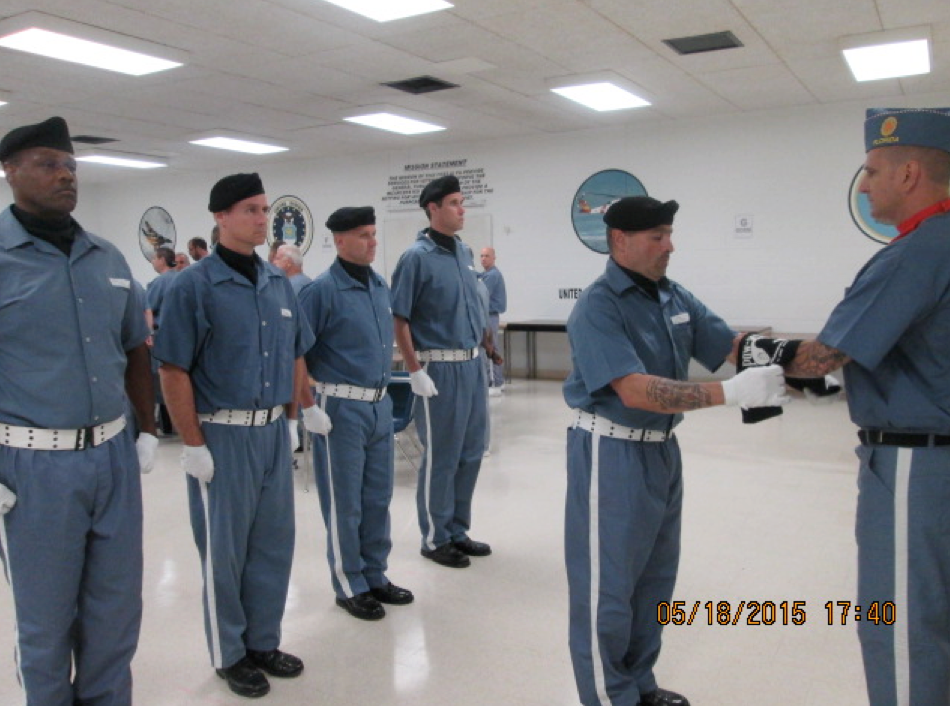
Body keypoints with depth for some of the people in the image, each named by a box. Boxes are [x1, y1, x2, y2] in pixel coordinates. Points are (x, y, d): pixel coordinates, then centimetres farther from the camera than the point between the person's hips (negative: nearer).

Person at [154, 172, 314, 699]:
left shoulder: (279, 283, 8)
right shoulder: (194, 285, -11)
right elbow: (173, 370, -13)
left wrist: (291, 418, 12)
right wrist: (193, 444, -14)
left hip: (273, 432, 6)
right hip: (222, 435, -6)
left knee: (273, 543, 15)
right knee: (224, 549, 9)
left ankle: (263, 642, 33)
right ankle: (230, 655, 27)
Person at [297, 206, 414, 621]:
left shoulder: (380, 286, 9)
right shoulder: (323, 290, -12)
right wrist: (310, 407, -14)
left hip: (380, 404, 7)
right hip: (342, 407, -7)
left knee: (378, 497, 15)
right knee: (345, 504, 6)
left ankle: (375, 575, 30)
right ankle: (350, 587, 21)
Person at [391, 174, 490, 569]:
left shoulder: (465, 252, 11)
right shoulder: (417, 257, -10)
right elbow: (398, 320, -13)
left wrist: (478, 352, 15)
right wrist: (416, 372, -17)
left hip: (471, 364, 7)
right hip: (440, 366, -7)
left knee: (471, 452, 14)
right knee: (441, 456, 3)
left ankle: (457, 531, 29)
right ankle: (435, 539, 18)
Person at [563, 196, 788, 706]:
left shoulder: (675, 297, 4)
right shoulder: (598, 307, -19)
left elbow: (731, 345, 4)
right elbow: (636, 392, -29)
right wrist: (730, 393, -35)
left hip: (662, 450, 8)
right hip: (612, 454, -8)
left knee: (654, 577, 20)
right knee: (608, 583, 5)